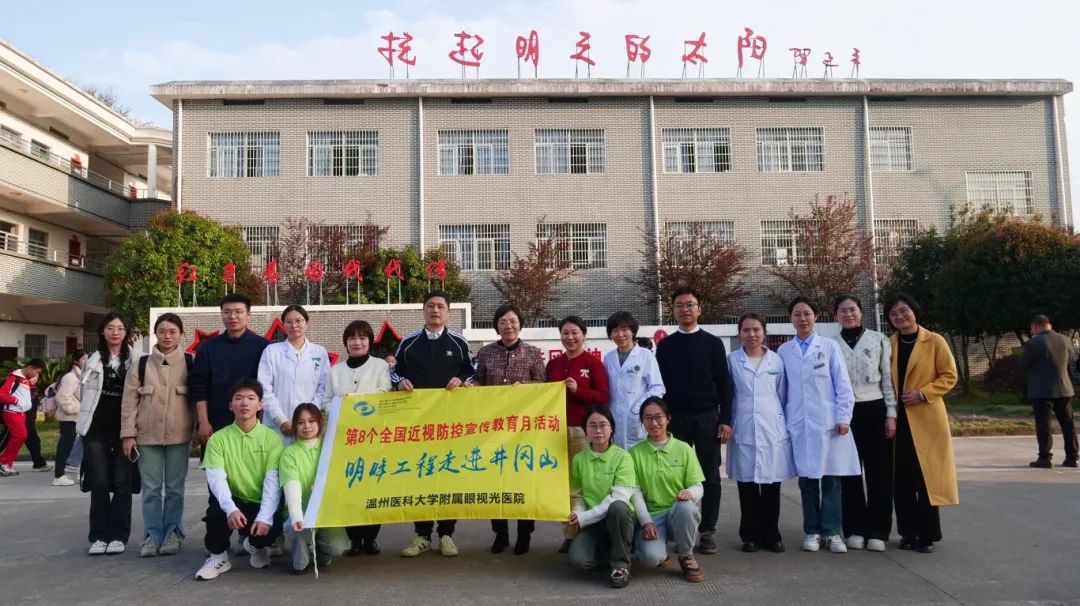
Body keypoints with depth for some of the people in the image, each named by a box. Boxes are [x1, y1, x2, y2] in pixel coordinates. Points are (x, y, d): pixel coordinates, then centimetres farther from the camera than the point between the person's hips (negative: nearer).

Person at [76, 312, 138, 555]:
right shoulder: (93, 361, 8)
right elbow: (85, 394, 13)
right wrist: (85, 425, 8)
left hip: (125, 428, -1)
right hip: (97, 428, 1)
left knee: (122, 482, 0)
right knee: (100, 482, -1)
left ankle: (118, 535, 6)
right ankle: (98, 536, 7)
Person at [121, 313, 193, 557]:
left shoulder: (190, 363, 2)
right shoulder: (141, 364, 4)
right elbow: (129, 401, 3)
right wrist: (128, 433, -3)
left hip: (178, 436, -1)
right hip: (147, 435, 1)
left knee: (174, 488, 7)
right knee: (151, 488, 5)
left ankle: (172, 534, 17)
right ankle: (152, 535, 14)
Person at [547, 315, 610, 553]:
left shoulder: (593, 363, -1)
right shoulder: (553, 364, 13)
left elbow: (603, 397, -6)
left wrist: (577, 390, -17)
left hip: (584, 428, -4)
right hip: (557, 428, 4)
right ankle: (568, 534, 11)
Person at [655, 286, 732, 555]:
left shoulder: (713, 343, 4)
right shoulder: (665, 345, 8)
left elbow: (724, 384, 2)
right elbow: (659, 384, 8)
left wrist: (725, 419, -5)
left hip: (707, 417, -1)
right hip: (675, 419, 1)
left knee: (710, 476, 2)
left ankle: (708, 531, 10)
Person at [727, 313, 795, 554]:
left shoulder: (777, 360, 5)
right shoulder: (732, 361, 2)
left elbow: (783, 396, 10)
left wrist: (786, 426, 8)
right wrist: (726, 424, 1)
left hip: (772, 430, 1)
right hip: (743, 431, -1)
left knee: (771, 484, 5)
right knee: (747, 484, 4)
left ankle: (771, 535, 17)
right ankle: (750, 535, 15)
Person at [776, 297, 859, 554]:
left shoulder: (829, 346, 3)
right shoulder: (784, 351, 6)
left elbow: (843, 385, 1)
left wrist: (843, 418, -5)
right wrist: (782, 420, 4)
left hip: (828, 421, -1)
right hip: (799, 424, 1)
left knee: (831, 478, 2)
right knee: (807, 478, 4)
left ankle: (831, 531, 12)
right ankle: (812, 531, 14)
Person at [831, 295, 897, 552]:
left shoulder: (878, 340, 4)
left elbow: (888, 378, 3)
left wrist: (891, 414, -3)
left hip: (874, 411, -1)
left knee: (879, 472, 2)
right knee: (849, 473, 6)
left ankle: (877, 531, 10)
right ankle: (854, 529, 16)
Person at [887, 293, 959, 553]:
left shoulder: (934, 341, -2)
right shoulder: (889, 344, 7)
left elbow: (949, 376, -3)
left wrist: (922, 393, -15)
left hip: (926, 419, -3)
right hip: (897, 420, 3)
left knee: (927, 478, 0)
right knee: (902, 480, 5)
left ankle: (927, 534, 10)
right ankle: (908, 532, 15)